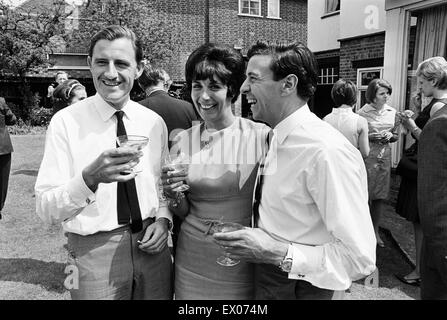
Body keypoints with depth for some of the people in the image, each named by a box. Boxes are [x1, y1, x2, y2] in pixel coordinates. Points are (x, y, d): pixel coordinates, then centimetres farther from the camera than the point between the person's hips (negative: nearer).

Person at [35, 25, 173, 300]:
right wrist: (90, 177, -31)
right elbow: (46, 210, -13)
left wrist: (163, 219, -9)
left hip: (150, 246, 4)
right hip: (94, 252, -3)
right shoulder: (66, 122, -10)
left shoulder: (155, 123, 1)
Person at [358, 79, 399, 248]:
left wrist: (390, 136, -6)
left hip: (385, 156, 5)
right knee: (366, 195, 0)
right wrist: (373, 136, -17)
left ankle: (375, 230, 22)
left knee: (381, 195, 8)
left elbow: (396, 136, 16)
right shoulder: (363, 112, -8)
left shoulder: (392, 112, 8)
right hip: (367, 156, -5)